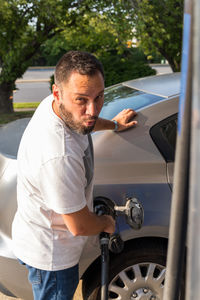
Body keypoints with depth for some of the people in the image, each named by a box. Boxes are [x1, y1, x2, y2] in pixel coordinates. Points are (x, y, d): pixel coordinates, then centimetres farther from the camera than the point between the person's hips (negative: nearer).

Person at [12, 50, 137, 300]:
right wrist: (106, 223, -7)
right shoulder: (59, 157, -43)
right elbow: (80, 227, -28)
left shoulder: (56, 106, -14)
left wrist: (114, 124, 27)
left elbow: (81, 124, 15)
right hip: (49, 253, -9)